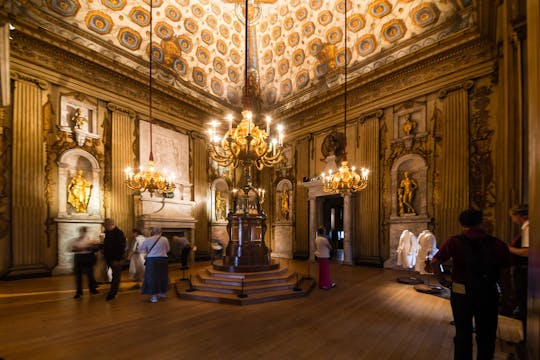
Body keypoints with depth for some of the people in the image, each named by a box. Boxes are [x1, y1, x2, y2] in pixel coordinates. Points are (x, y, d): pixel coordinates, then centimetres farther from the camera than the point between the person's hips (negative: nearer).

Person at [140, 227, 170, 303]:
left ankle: (154, 296, 3)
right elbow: (168, 249, 11)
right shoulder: (165, 239, 0)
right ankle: (163, 293, 33)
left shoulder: (148, 240, -2)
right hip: (163, 260, 2)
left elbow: (141, 248, 13)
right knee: (162, 276, 17)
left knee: (152, 277, 4)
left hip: (152, 260, -2)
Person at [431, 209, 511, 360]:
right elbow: (504, 274, -5)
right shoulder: (498, 244, -8)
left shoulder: (455, 241, -13)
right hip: (489, 295, 1)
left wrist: (443, 281, -4)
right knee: (486, 335, 22)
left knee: (463, 333, 17)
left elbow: (435, 262, -17)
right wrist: (505, 295, 8)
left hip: (461, 294, -1)